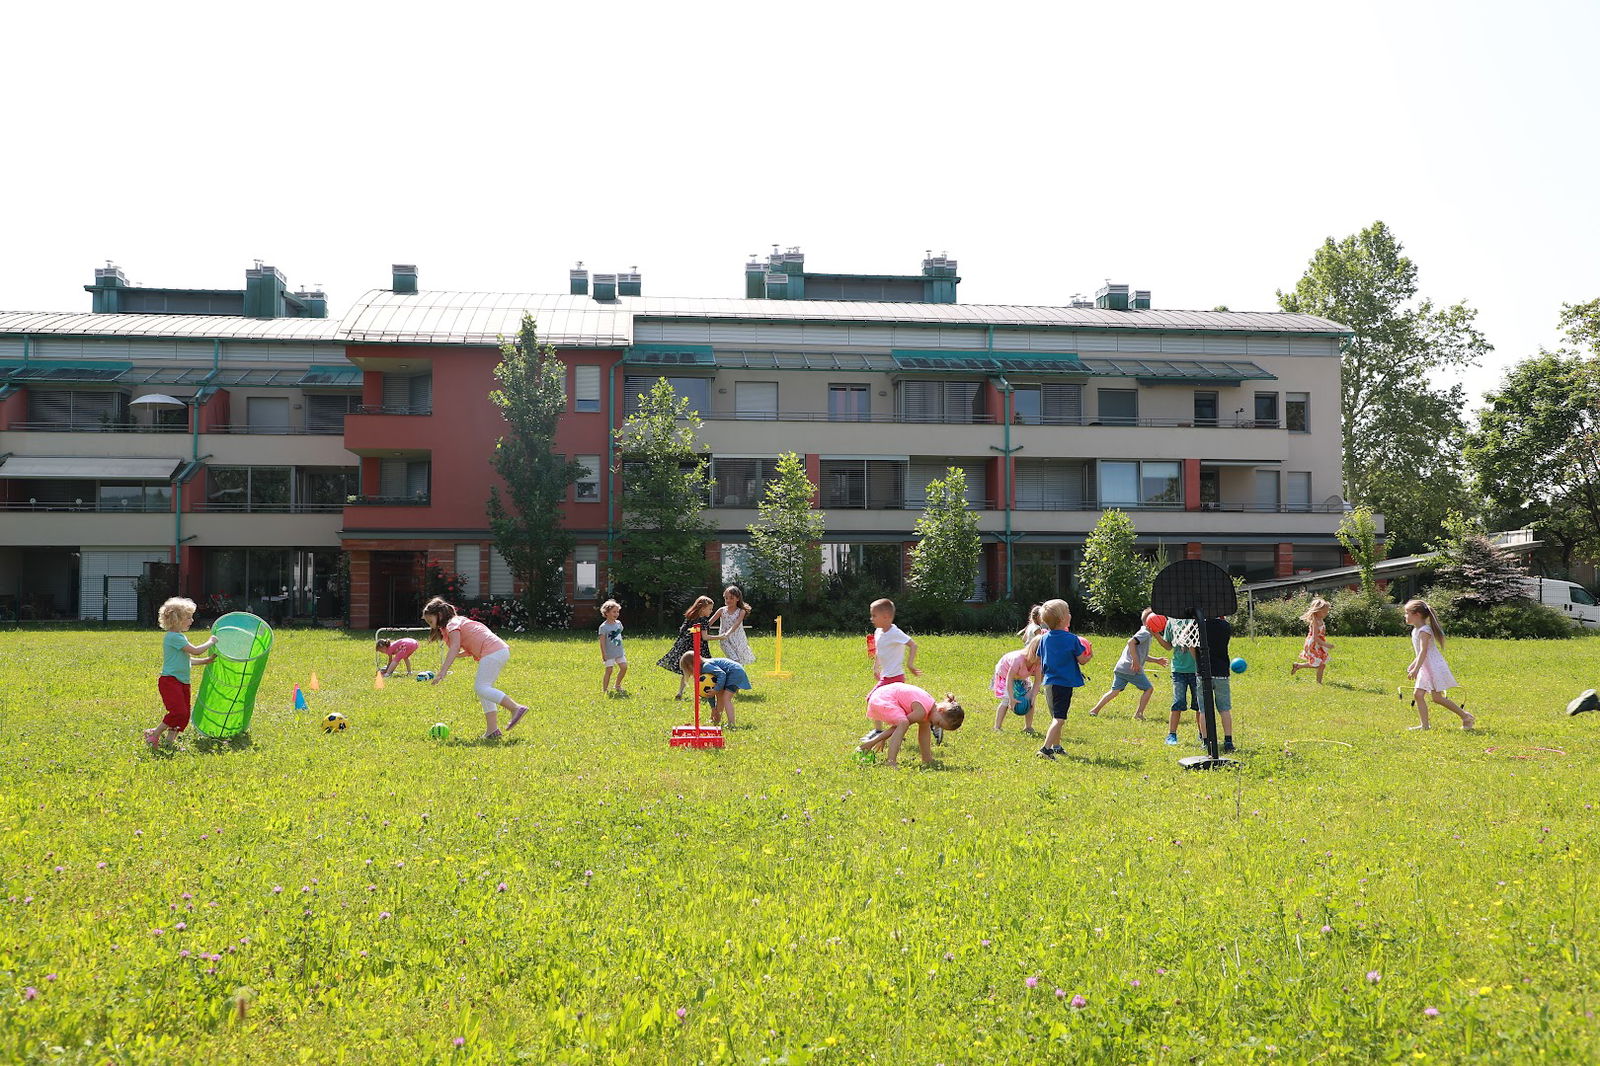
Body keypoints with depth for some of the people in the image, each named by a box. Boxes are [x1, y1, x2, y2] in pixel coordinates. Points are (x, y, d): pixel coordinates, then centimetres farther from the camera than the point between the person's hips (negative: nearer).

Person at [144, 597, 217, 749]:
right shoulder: (173, 637, -14)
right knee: (179, 712, -19)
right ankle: (154, 734, -4)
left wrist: (207, 661, 20)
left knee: (184, 715, 6)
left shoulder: (180, 637, 19)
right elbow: (195, 651, -18)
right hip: (170, 681, -10)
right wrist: (211, 642, -3)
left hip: (182, 682, 10)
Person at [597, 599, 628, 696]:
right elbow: (602, 642, -14)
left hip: (619, 652, 6)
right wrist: (603, 654, -16)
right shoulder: (603, 627, -14)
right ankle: (605, 689, 7)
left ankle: (617, 686, 22)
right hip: (609, 653, -6)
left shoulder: (618, 623, 6)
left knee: (624, 667, 4)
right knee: (609, 670, -4)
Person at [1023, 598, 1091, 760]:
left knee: (1056, 716, 22)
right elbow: (1082, 660, -6)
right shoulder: (1072, 639, -13)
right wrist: (1089, 655, 15)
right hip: (1065, 683, -7)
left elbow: (1038, 660, 11)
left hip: (1049, 682, 7)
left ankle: (1056, 746, 34)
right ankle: (1046, 748, -21)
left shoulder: (1044, 638, 4)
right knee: (1059, 718, -9)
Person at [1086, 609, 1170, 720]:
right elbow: (1131, 642, -24)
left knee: (1115, 691, 12)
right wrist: (1135, 661, -24)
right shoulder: (1145, 633, -7)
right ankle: (1139, 713, 4)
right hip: (1132, 669, -9)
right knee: (1148, 688, 4)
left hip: (1121, 668, 9)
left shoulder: (1145, 634, 25)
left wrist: (1156, 660, 29)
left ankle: (1095, 709, 7)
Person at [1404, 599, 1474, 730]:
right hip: (1426, 669, 9)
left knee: (1437, 697, -7)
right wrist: (1412, 666, 22)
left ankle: (1466, 716, 5)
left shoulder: (1424, 631, -16)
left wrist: (1416, 669, -31)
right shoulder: (1415, 631, 14)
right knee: (1417, 694, -2)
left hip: (1435, 667, -9)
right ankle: (1425, 725, -1)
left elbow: (1423, 651, -25)